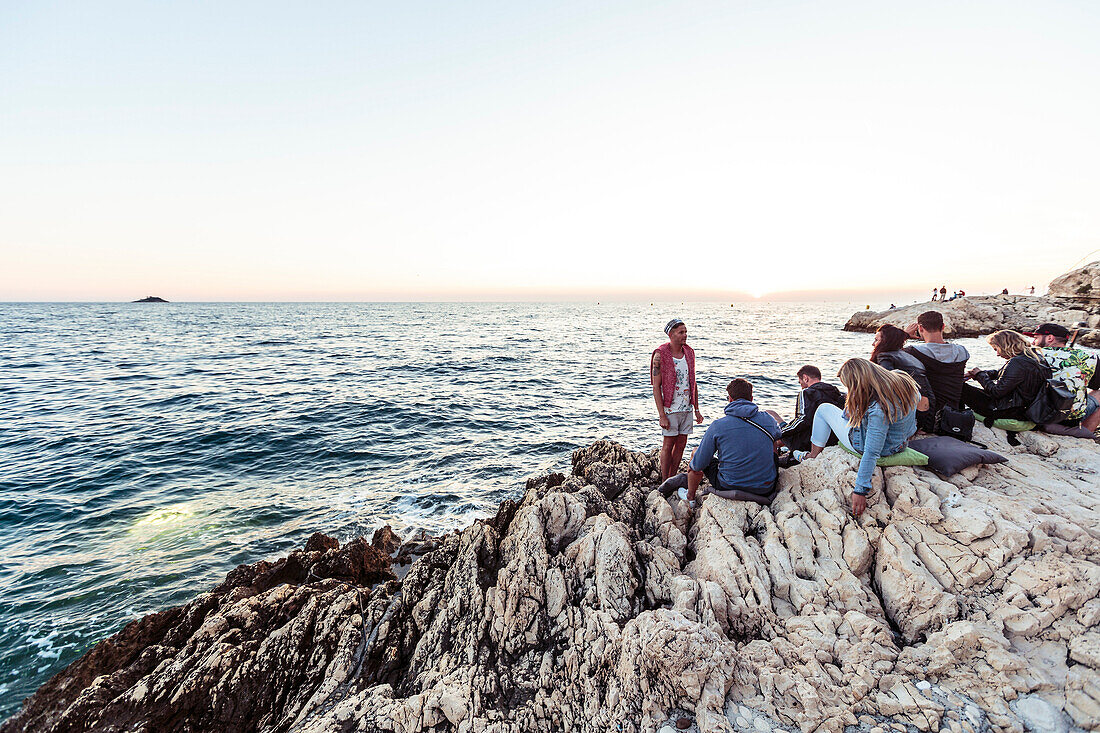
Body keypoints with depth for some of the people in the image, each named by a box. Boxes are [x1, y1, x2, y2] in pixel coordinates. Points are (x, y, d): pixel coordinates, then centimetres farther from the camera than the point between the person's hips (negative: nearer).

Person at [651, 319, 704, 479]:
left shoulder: (689, 353, 6)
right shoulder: (660, 355, -12)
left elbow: (693, 383, 13)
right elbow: (656, 387, -13)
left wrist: (697, 409, 10)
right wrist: (661, 415, -17)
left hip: (686, 408, 6)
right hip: (669, 408, -6)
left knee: (681, 444, 10)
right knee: (668, 444, 1)